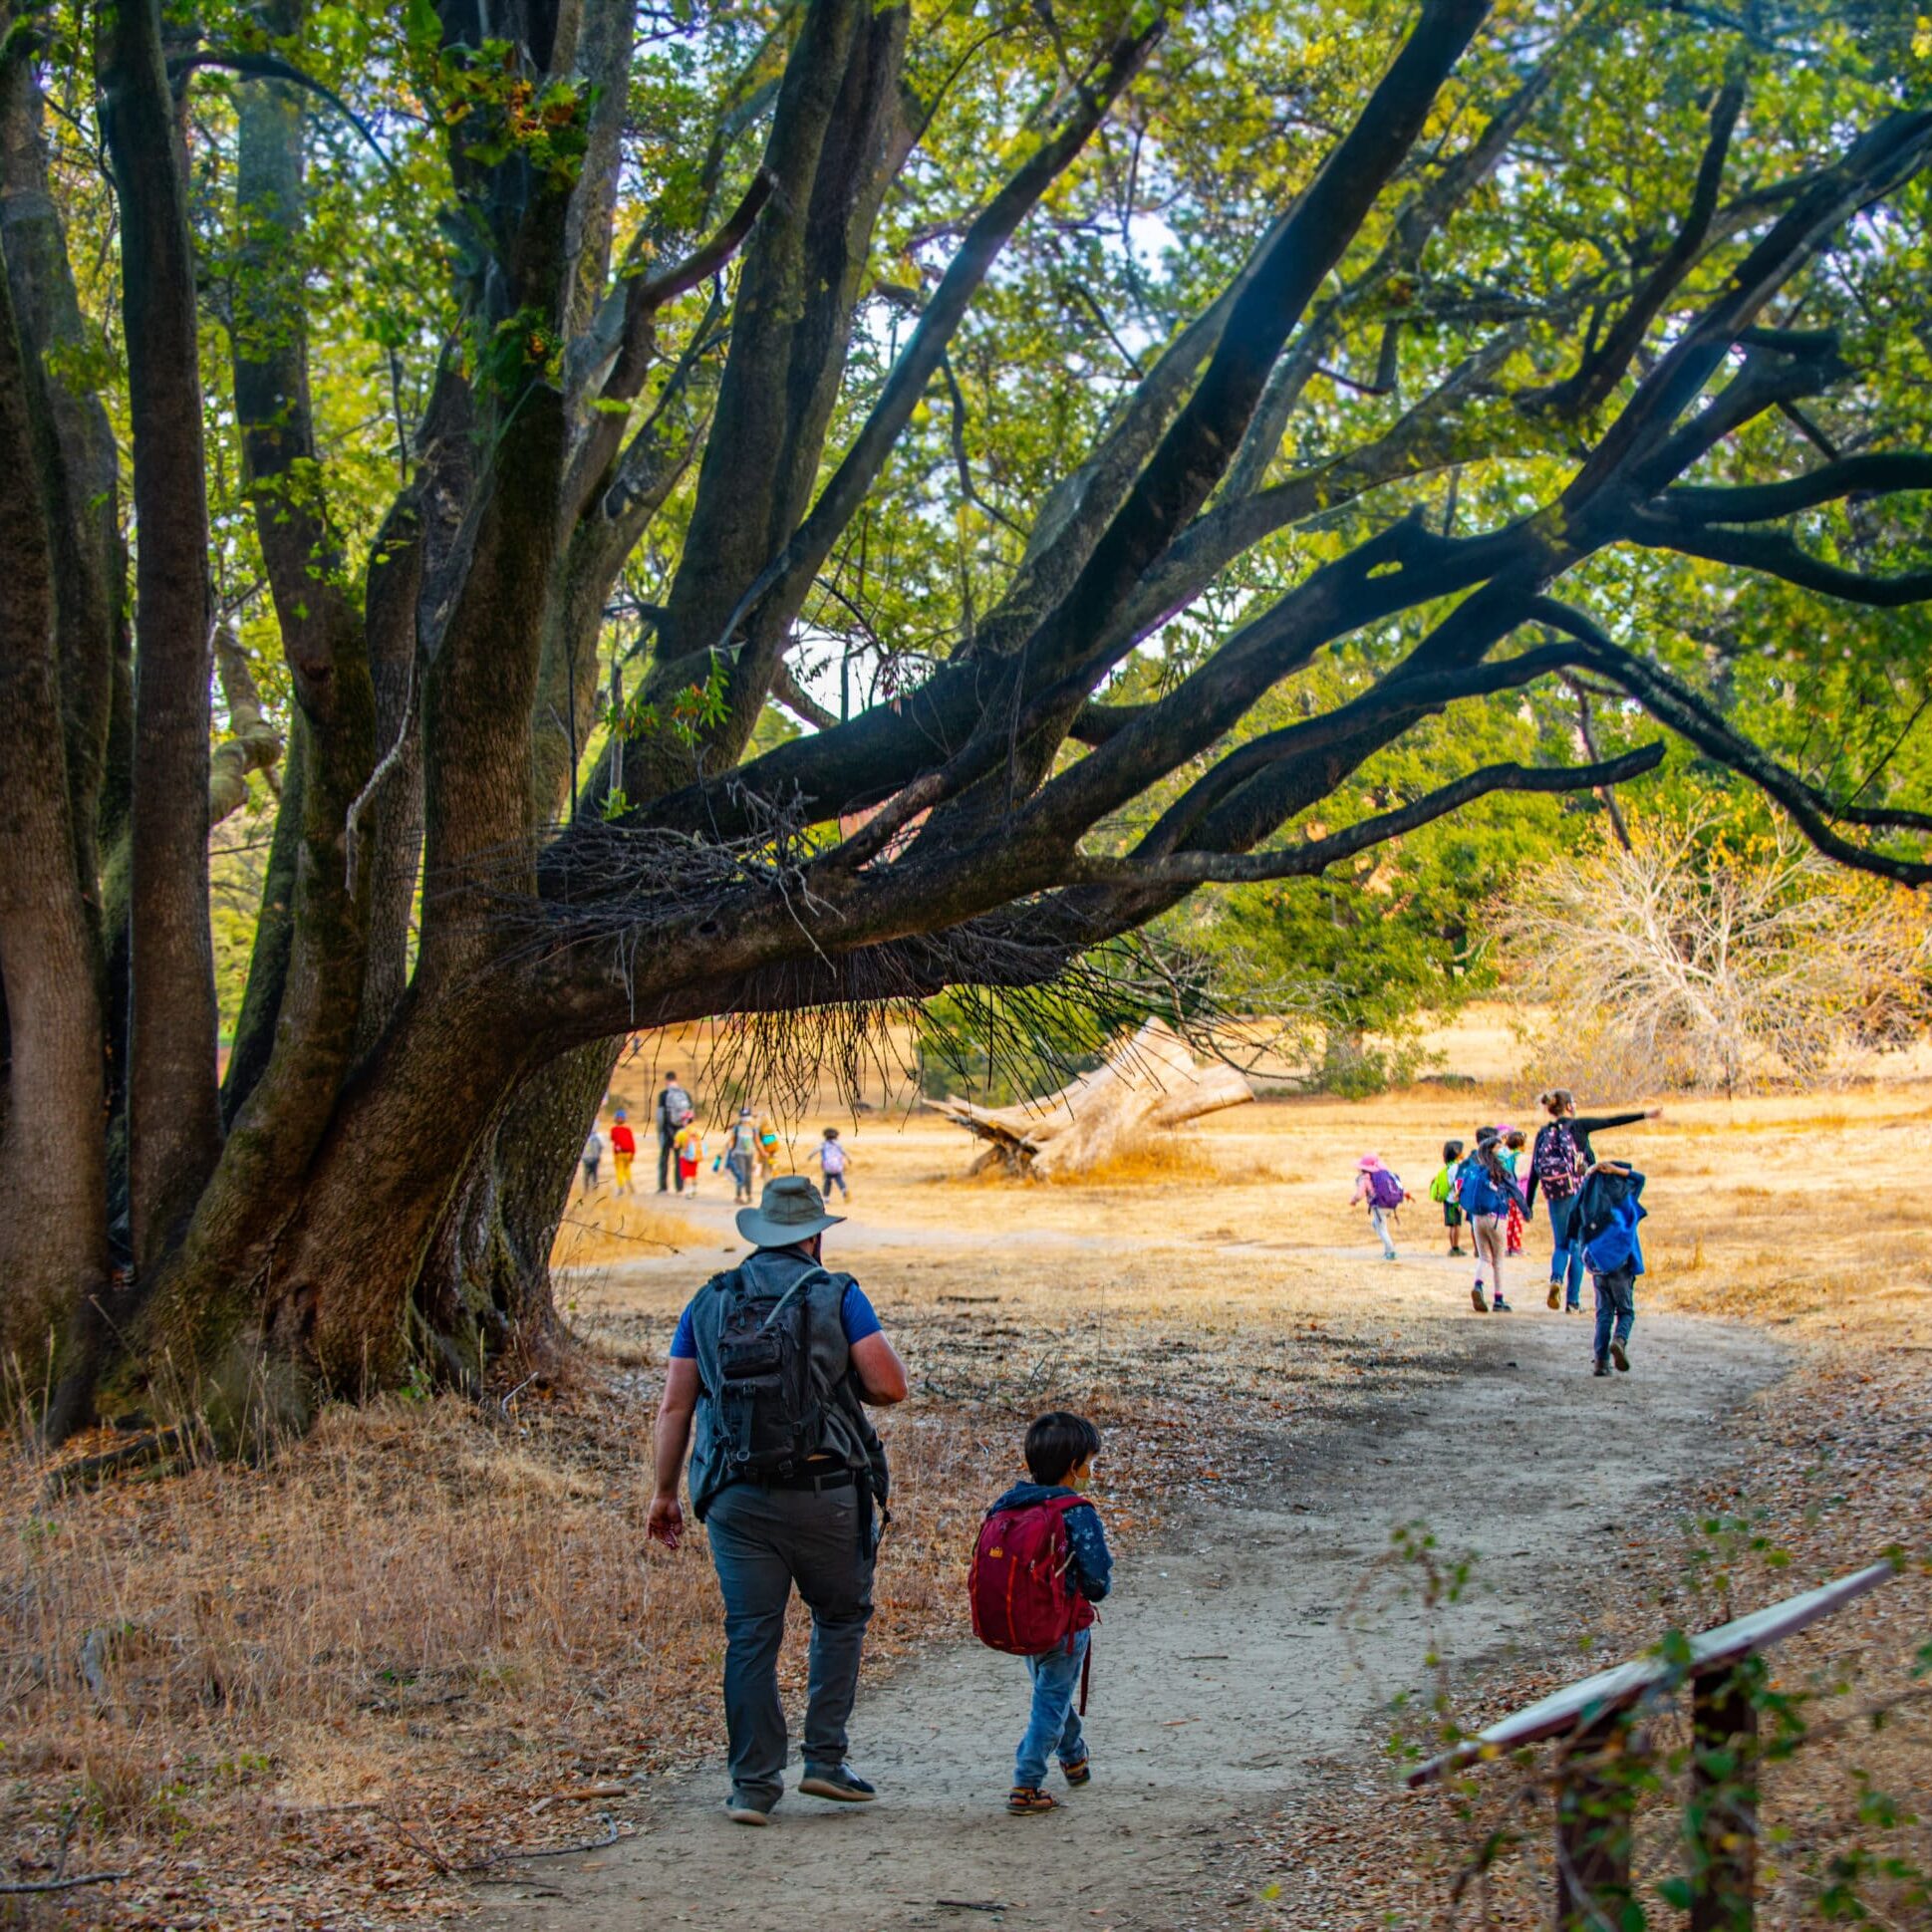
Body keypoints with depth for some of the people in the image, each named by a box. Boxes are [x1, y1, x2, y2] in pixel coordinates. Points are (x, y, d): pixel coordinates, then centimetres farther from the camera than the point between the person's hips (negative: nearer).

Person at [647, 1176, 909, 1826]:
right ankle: (825, 1759, 12)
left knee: (750, 1638, 7)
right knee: (841, 1616, 17)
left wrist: (664, 1492, 14)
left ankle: (754, 1785, 7)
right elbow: (890, 1386, -7)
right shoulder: (836, 1296, 0)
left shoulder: (709, 1303, 10)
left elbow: (674, 1408, 8)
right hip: (823, 1492, -2)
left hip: (737, 1499, 2)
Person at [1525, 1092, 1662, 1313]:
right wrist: (1645, 1115, -1)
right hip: (1578, 1191, -3)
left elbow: (1534, 1172, 5)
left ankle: (1556, 1279, -15)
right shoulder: (1577, 1126, -3)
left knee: (1560, 1245, 15)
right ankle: (1573, 1301, 4)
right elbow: (1612, 1121, -4)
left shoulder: (1543, 1133, 6)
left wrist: (1528, 1204, 9)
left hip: (1555, 1196, 3)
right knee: (1578, 1246, 6)